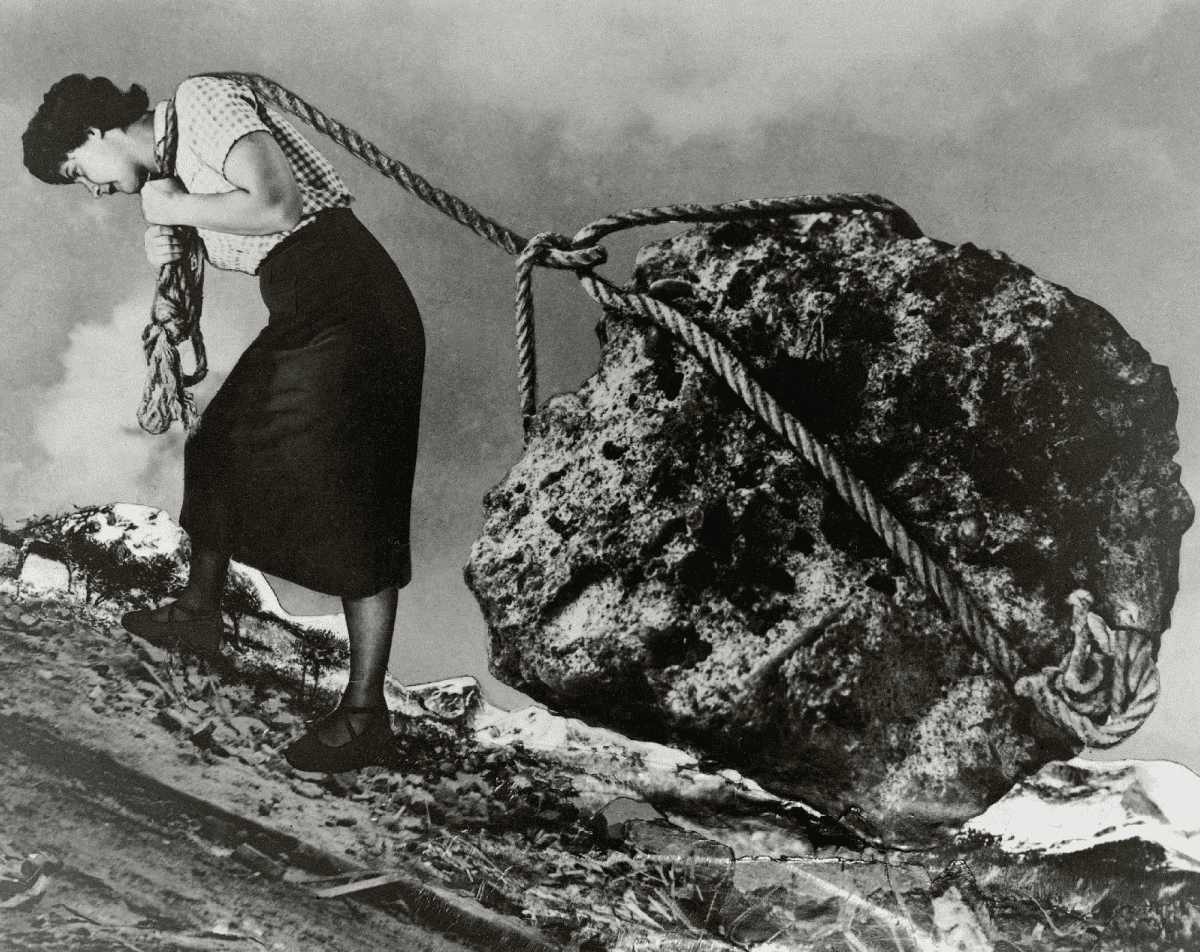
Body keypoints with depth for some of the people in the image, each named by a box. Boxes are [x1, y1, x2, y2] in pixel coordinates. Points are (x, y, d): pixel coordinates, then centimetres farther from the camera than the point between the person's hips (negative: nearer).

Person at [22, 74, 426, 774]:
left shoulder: (203, 102, -8)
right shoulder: (163, 178, 18)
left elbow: (276, 204, -23)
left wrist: (175, 206, -10)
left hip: (350, 306, -10)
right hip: (299, 322, 10)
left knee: (351, 503, -8)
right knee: (221, 447, 22)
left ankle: (365, 716, -2)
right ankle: (199, 611, 44)